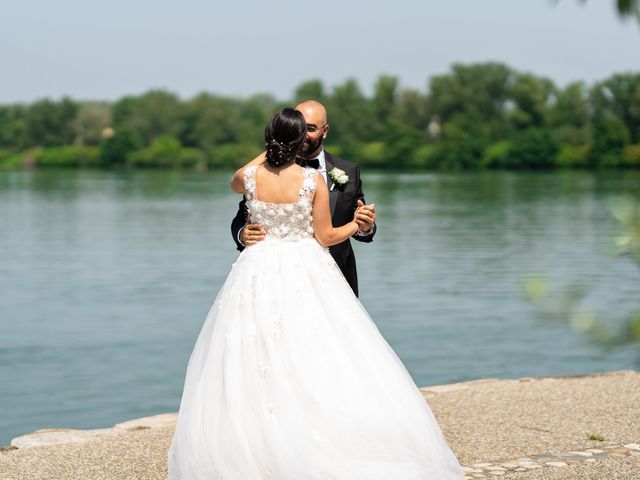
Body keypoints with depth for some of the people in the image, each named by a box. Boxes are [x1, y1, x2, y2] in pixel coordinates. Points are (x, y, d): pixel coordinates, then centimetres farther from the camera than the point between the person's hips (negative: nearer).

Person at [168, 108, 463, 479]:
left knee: (257, 370, 5)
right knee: (315, 366, 1)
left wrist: (269, 152, 30)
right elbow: (325, 236, -3)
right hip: (306, 276, -2)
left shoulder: (249, 177, -3)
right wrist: (357, 225, 14)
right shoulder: (314, 179, -9)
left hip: (260, 275, 2)